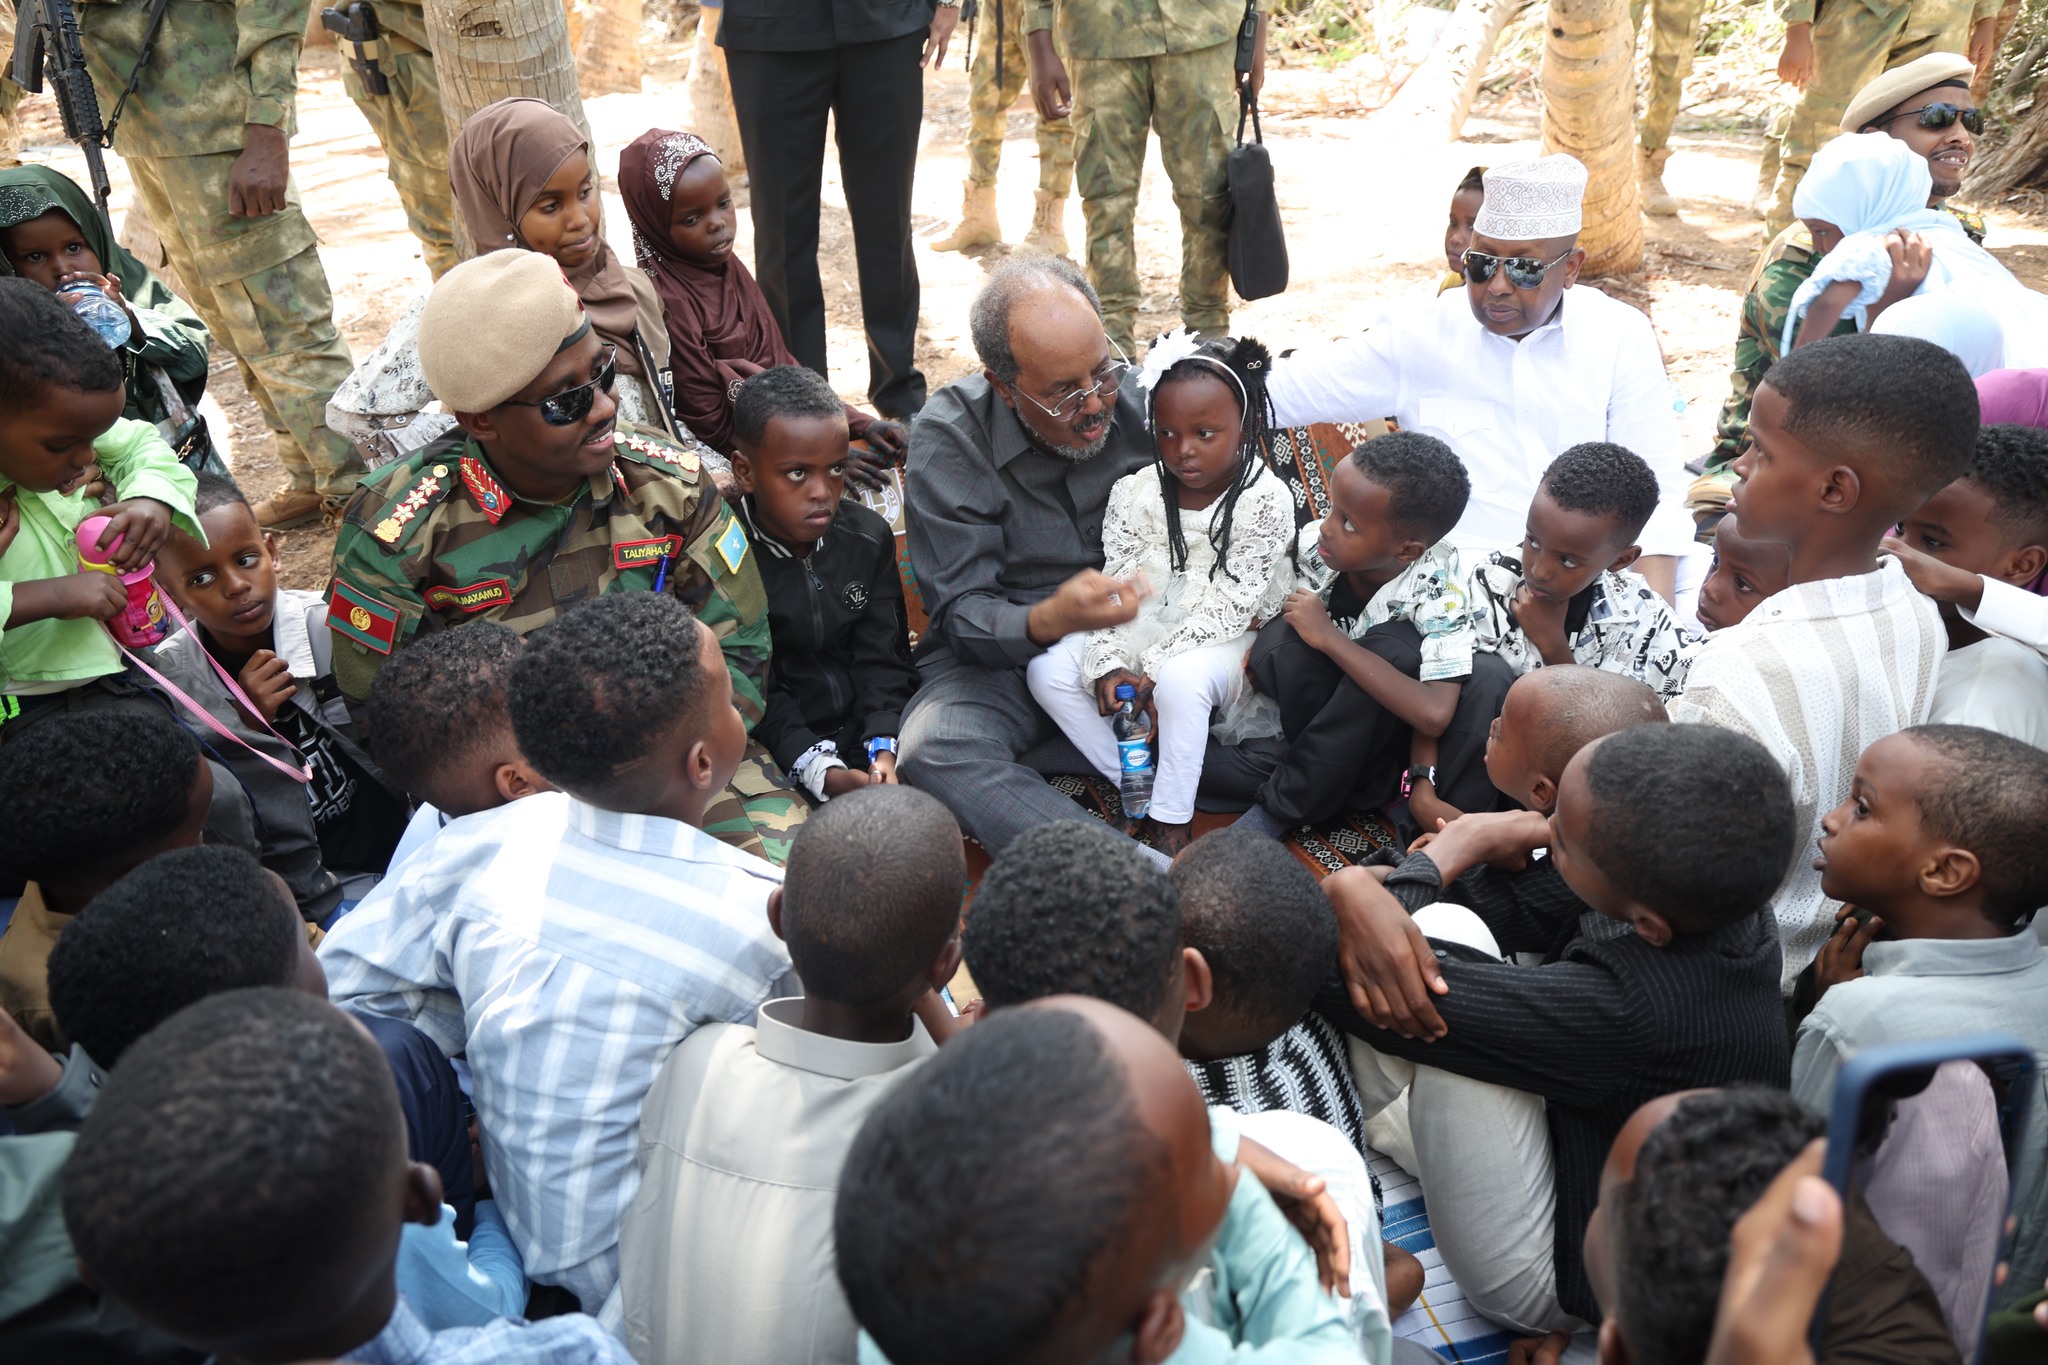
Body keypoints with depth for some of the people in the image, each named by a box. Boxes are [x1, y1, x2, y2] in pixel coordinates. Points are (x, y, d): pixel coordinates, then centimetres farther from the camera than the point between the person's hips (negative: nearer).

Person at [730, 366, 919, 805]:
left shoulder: (868, 536, 3)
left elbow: (883, 663, 2)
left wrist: (884, 751, -15)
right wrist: (822, 772, -25)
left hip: (868, 728, 5)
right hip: (781, 751, -5)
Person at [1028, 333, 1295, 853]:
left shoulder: (1266, 498, -16)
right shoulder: (1134, 492, -3)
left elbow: (1228, 605, -18)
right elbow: (1115, 585, -4)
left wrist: (1156, 670, -25)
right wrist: (1107, 664, -19)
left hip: (1222, 637, -5)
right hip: (1144, 629, 5)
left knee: (1180, 679, -37)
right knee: (1048, 670, -15)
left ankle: (1171, 821, -17)